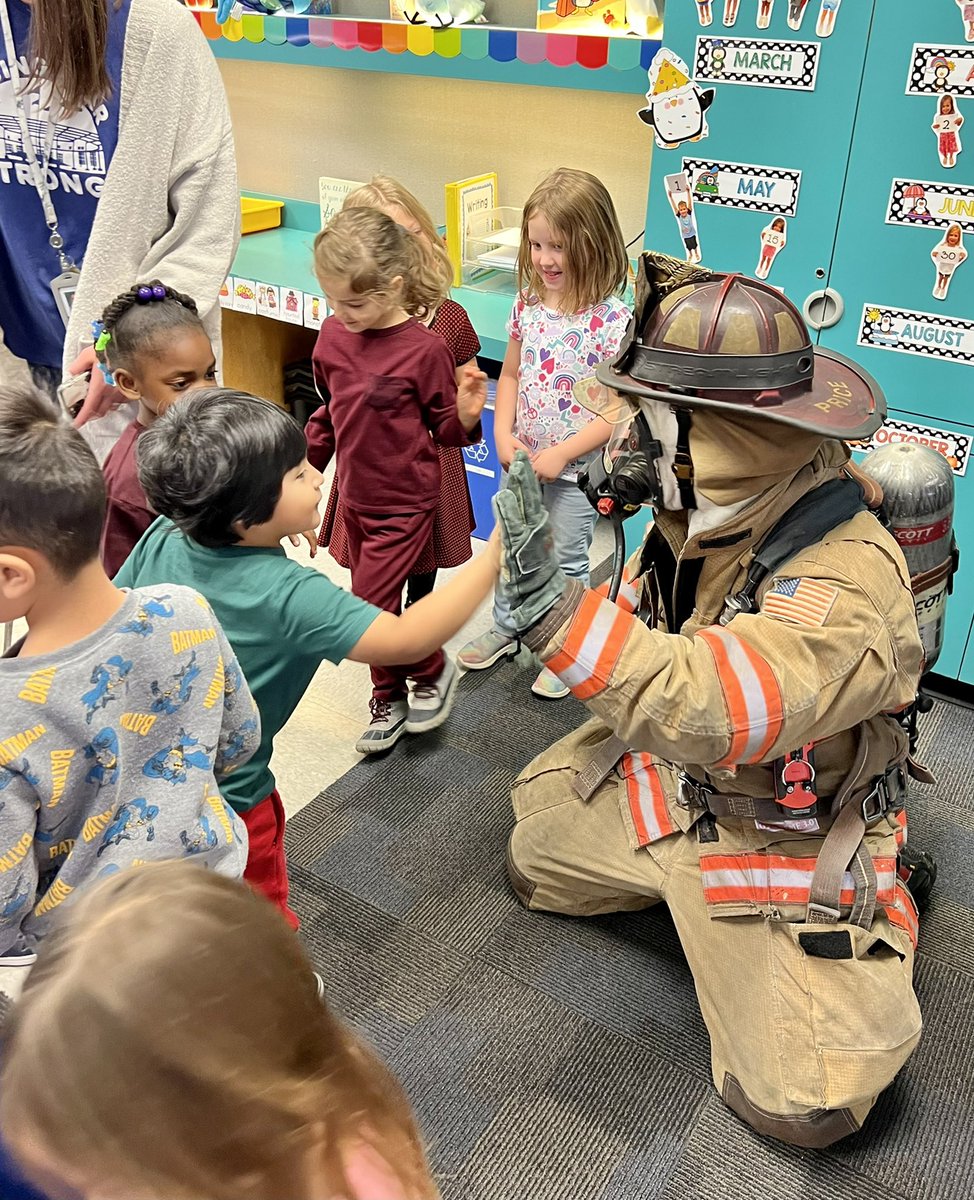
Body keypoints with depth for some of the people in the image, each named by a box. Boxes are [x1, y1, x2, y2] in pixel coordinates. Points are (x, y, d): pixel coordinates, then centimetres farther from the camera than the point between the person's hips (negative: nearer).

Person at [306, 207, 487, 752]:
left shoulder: (424, 348, -19)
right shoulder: (333, 335, -2)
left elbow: (445, 430, -9)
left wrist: (465, 415, -29)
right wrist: (307, 463, 17)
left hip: (405, 503, -6)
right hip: (355, 498, 6)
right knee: (379, 605, 16)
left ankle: (434, 670, 20)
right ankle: (390, 699, 36)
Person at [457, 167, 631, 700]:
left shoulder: (612, 320, -20)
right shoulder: (527, 303, -3)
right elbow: (510, 374, 7)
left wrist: (561, 454, -21)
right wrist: (503, 436, -5)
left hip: (576, 468, -5)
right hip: (521, 461, 5)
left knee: (567, 562, 12)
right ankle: (505, 629, 43)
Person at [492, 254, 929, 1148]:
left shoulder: (848, 580, -36)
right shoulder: (705, 512, -12)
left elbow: (705, 712, -48)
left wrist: (548, 599, -53)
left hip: (778, 834, -7)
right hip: (666, 776, 7)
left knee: (801, 1105, -5)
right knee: (535, 860, 18)